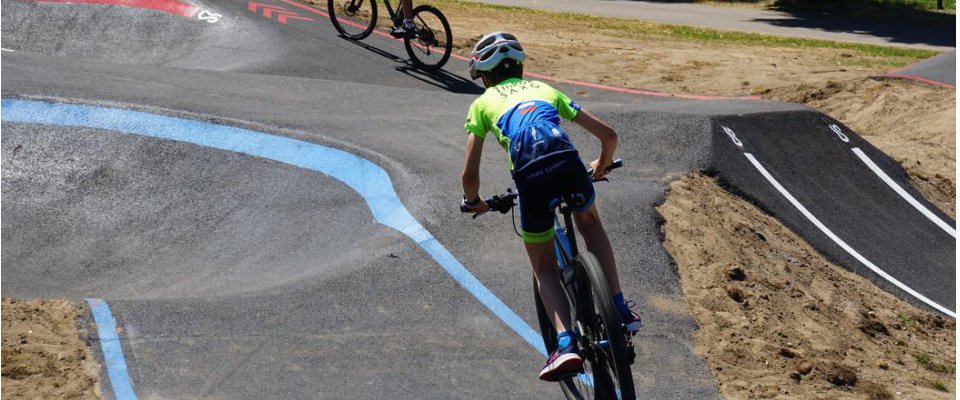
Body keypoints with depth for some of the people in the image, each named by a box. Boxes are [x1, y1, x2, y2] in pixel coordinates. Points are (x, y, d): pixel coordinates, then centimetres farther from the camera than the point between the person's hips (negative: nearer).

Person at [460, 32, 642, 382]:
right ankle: (620, 309, 28)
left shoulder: (482, 103, 24)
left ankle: (566, 344, -3)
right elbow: (608, 135, 29)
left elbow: (469, 176, 16)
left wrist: (474, 202, 38)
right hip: (569, 165, 2)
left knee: (545, 269, 17)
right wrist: (602, 164, 50)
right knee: (589, 222, 35)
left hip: (530, 178, -2)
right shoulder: (545, 89, 31)